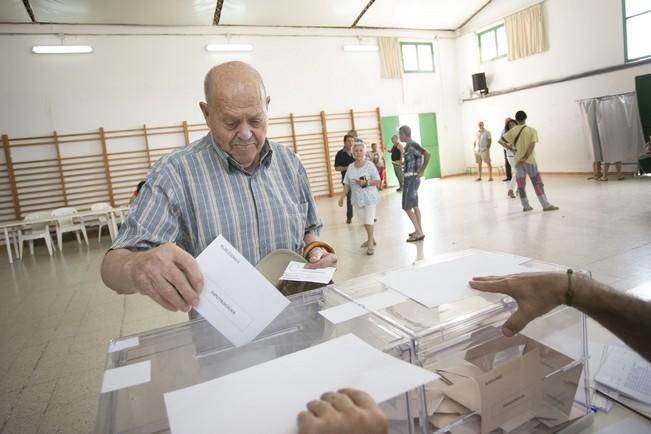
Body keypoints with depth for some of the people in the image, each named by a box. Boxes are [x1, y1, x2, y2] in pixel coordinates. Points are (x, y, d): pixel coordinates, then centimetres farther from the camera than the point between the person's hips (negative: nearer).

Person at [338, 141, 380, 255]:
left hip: (369, 198, -4)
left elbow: (377, 181, -9)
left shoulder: (370, 165, -10)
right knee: (364, 221, 14)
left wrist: (366, 183, -24)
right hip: (357, 198, 5)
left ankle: (370, 243, 4)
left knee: (369, 220, -7)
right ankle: (371, 239, 32)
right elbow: (347, 185, 5)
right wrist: (342, 198, 1)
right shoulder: (350, 167, 1)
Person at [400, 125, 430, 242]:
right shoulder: (408, 145, 12)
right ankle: (419, 231, 21)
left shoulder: (411, 145, -16)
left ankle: (419, 232, -5)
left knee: (407, 207, -7)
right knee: (414, 206, 15)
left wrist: (422, 171, -20)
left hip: (411, 178, -10)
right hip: (411, 178, 10)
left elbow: (427, 154, -27)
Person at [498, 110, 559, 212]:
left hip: (517, 160, 3)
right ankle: (546, 205, -1)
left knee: (520, 184, 7)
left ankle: (526, 206, 10)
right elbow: (532, 144, -14)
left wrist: (510, 147, 13)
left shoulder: (513, 130, 4)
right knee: (537, 183, 1)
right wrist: (526, 157, -16)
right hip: (530, 160, -2)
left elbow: (500, 141, 0)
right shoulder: (532, 130, -2)